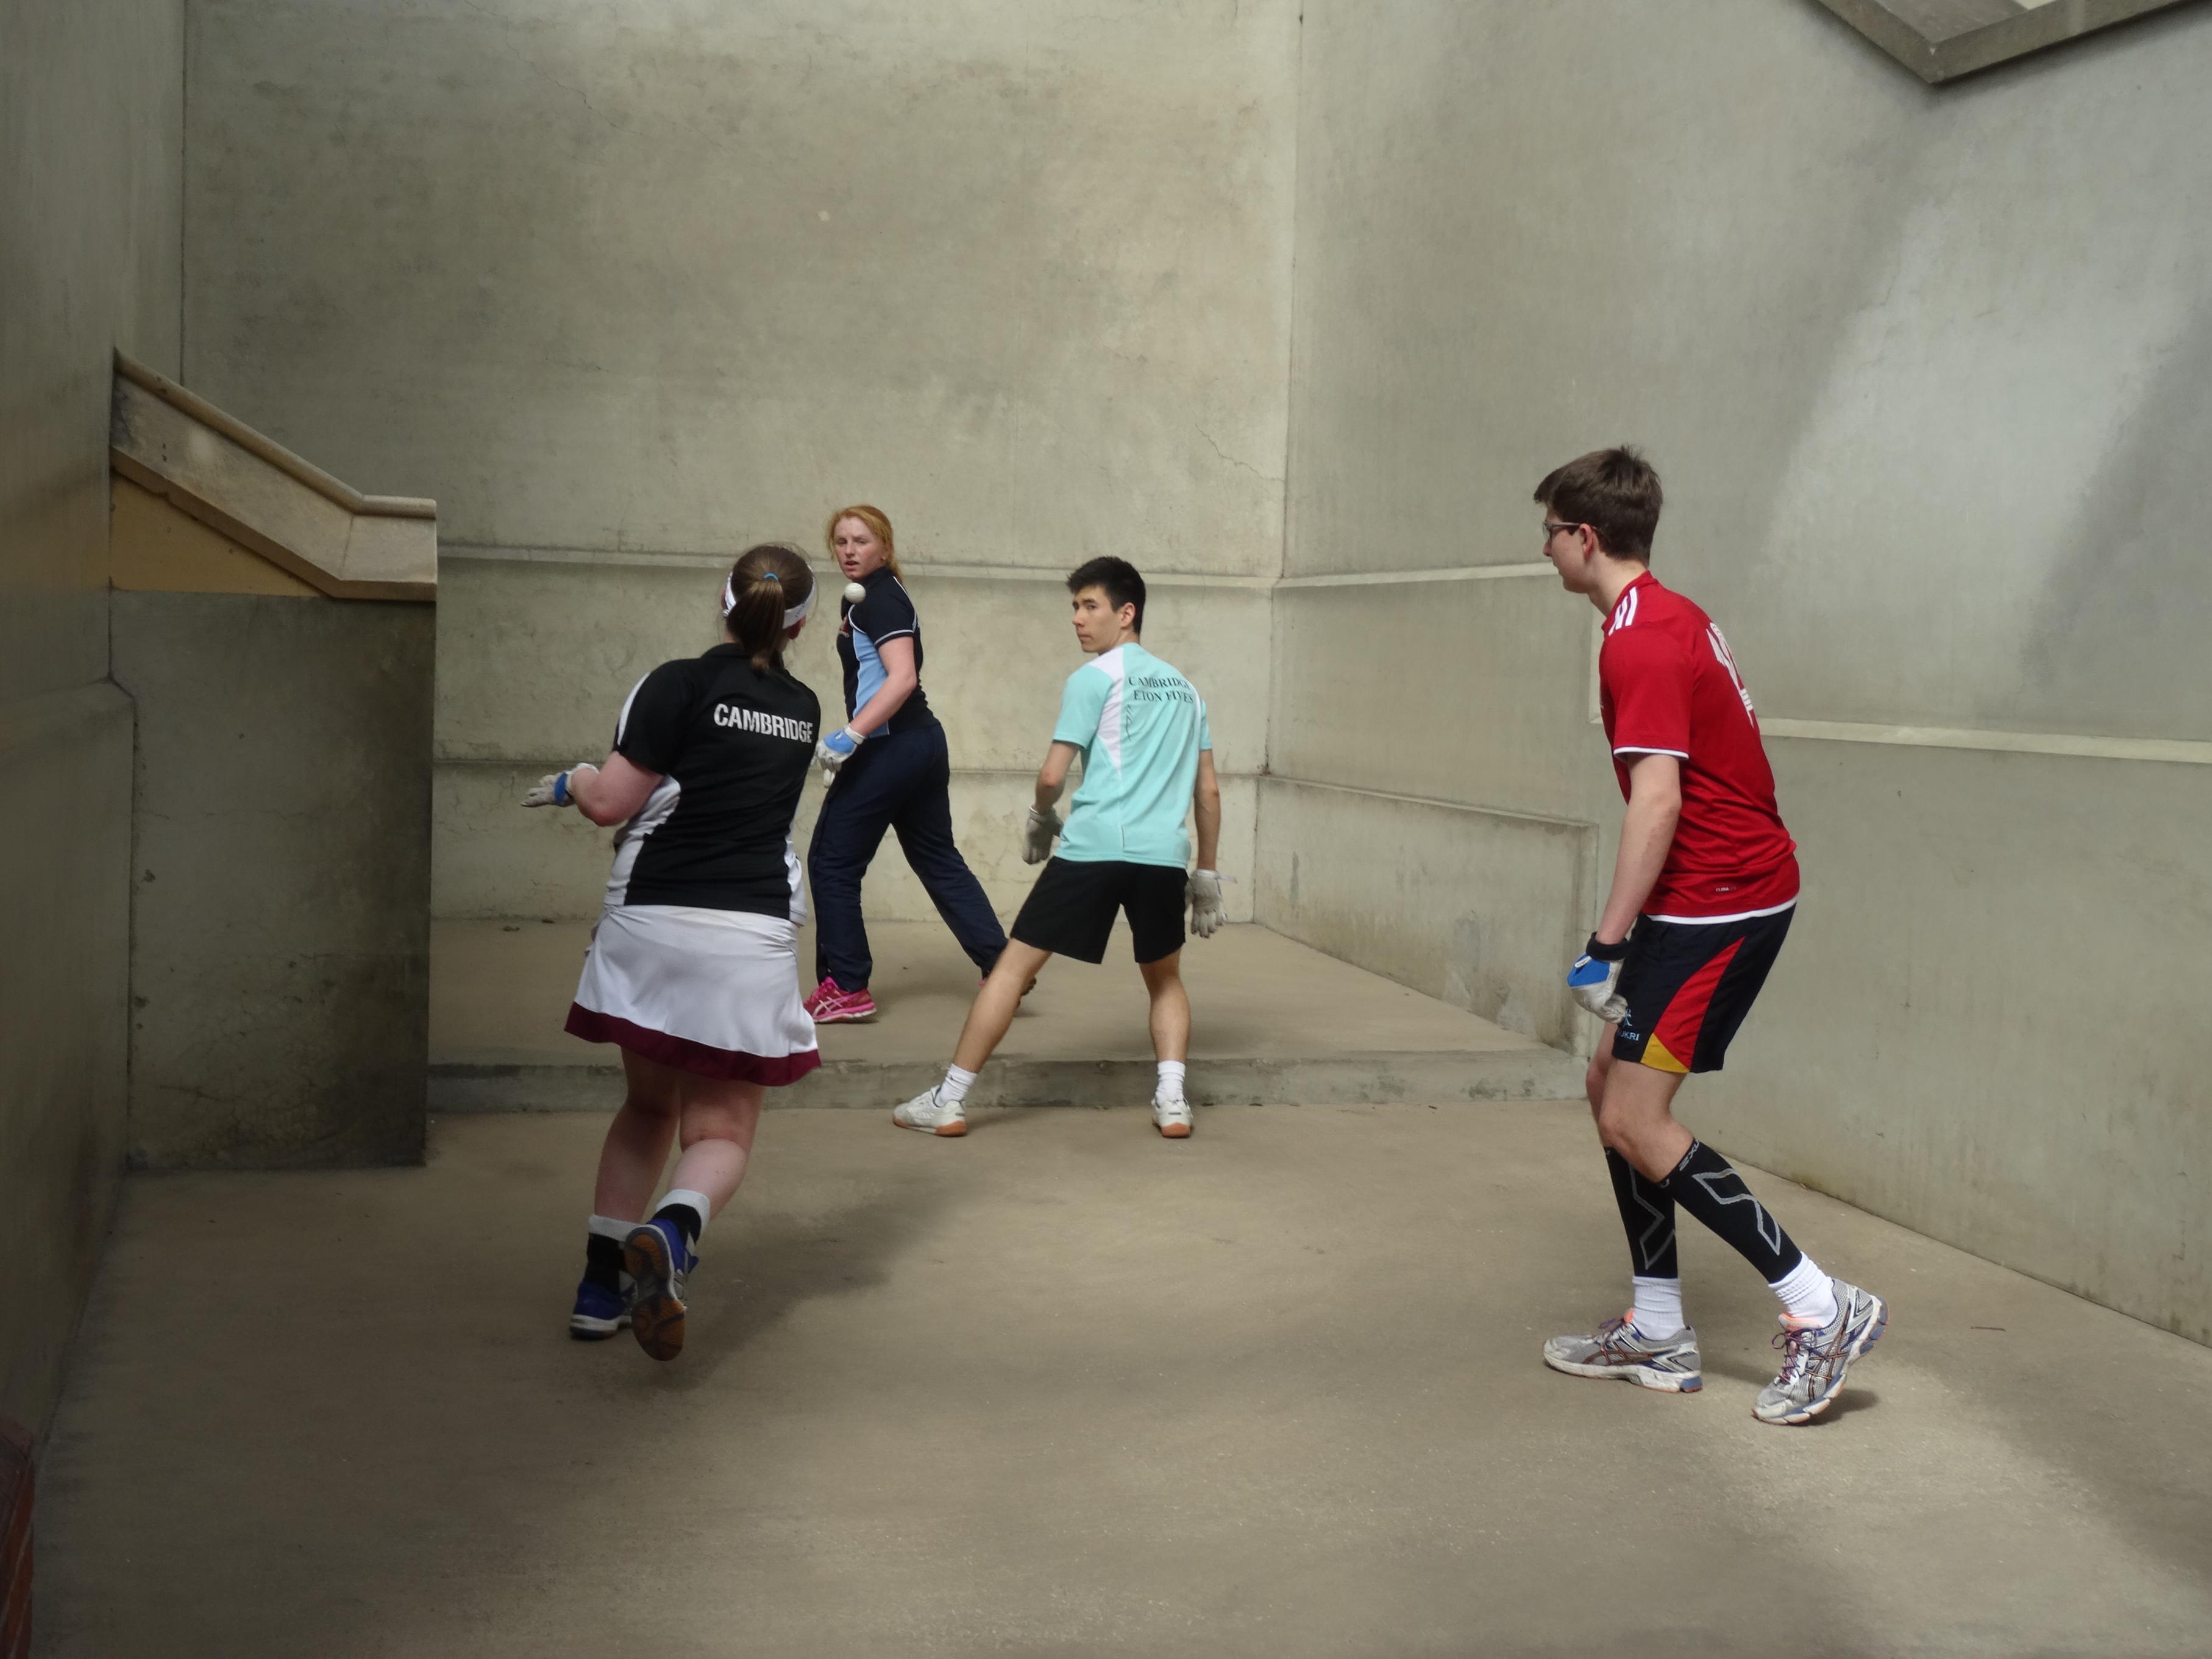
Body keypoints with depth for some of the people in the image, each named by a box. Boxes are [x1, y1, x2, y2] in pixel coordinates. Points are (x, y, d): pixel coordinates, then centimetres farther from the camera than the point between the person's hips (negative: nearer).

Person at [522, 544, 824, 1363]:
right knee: (722, 1132, 5)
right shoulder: (802, 711, 10)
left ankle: (601, 1286, 18)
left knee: (648, 1107, 19)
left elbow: (612, 802, -8)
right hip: (752, 935, 1)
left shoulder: (679, 685, -4)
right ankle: (671, 1233, -26)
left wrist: (571, 783, 13)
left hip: (652, 923, -1)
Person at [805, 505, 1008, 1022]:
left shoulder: (880, 599, -12)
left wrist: (852, 735, -29)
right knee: (938, 859, 14)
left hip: (891, 748, -10)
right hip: (923, 743, 10)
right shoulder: (863, 599, 18)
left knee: (832, 862, -2)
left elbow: (902, 677, -25)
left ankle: (847, 988, 2)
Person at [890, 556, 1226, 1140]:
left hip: (1093, 846, -5)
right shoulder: (1182, 687, 20)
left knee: (1015, 964, 3)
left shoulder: (1093, 678, 2)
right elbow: (1209, 791, 20)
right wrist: (1207, 875, 24)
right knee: (1165, 978, 24)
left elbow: (1052, 775, -4)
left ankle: (948, 1101, 4)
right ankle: (1172, 1101, 6)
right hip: (1165, 853, 5)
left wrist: (1040, 819, 17)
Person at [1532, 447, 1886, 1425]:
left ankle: (1821, 1310, -4)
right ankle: (1658, 1334, 19)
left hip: (1715, 901, -10)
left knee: (1635, 1123, -9)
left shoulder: (1640, 640, -16)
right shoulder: (1675, 618, 15)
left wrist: (1607, 944, -24)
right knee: (1611, 1086, 13)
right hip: (1733, 889, 10)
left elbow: (1658, 799, -24)